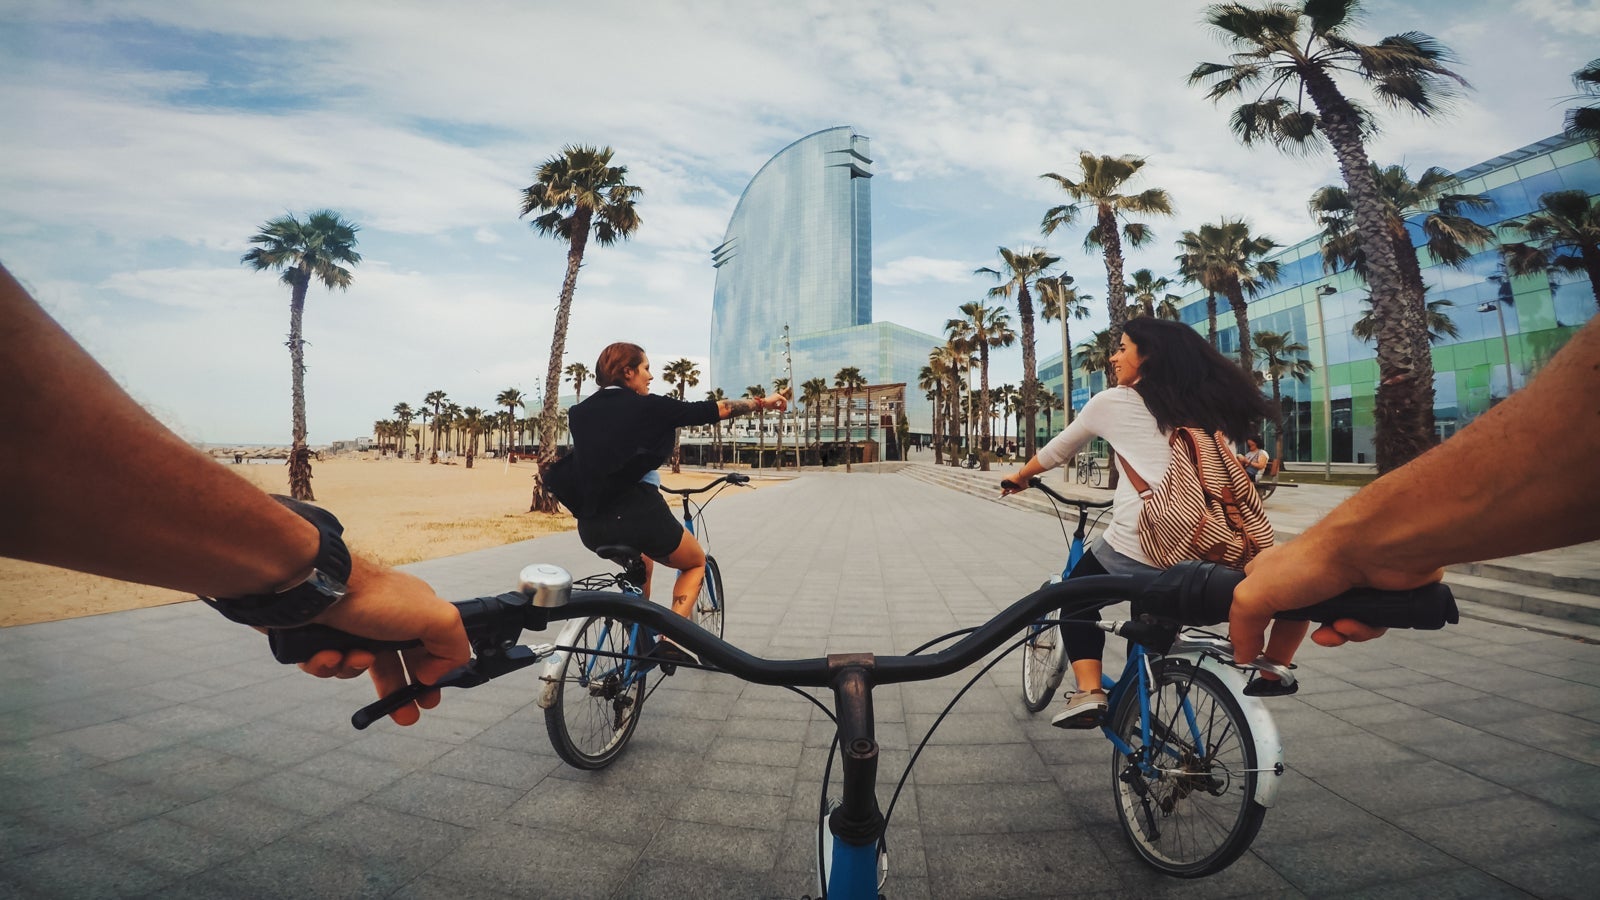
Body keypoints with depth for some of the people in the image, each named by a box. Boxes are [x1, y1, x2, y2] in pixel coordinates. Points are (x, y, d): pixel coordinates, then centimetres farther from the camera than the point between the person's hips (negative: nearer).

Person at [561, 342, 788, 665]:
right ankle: (671, 639, 4)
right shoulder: (647, 407, -6)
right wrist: (764, 402, 10)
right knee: (696, 562, 22)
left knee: (641, 563, 37)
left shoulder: (581, 412, 9)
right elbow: (715, 410, -2)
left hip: (591, 525, 6)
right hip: (638, 516, -6)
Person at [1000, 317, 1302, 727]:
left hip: (1135, 548, -4)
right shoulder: (1205, 407, 19)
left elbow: (1055, 453, 21)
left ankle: (1088, 692, 5)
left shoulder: (1111, 402, 9)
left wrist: (1019, 478, 39)